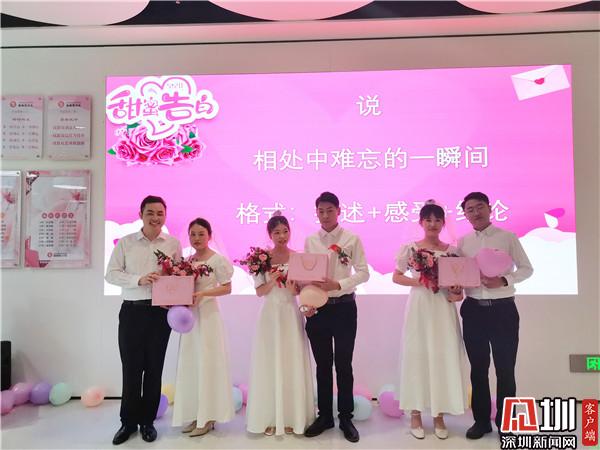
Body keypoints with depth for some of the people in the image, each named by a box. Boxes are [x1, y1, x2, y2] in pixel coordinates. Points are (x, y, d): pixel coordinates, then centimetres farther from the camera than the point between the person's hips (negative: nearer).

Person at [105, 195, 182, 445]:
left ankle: (147, 421, 26)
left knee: (154, 369, 10)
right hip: (132, 311, 0)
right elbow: (111, 274, -1)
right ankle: (128, 422, 24)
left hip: (161, 312, 1)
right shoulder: (125, 242, 4)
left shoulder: (174, 244, 5)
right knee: (131, 368, 6)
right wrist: (139, 279, -17)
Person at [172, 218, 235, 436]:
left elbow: (227, 288, -10)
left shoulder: (218, 259, -9)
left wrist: (203, 294, -21)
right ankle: (194, 414, 22)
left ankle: (208, 417, 11)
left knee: (207, 363, 0)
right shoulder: (187, 260, 10)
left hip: (208, 314, -6)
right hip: (188, 314, 7)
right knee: (190, 364, 10)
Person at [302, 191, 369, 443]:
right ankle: (324, 415, 28)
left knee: (343, 364, 7)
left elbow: (363, 273, -6)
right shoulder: (310, 241, 5)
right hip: (317, 308, 3)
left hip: (344, 307, -2)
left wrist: (338, 284, -20)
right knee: (322, 365, 13)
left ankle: (346, 417, 24)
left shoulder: (352, 239, -3)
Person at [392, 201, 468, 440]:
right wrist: (417, 281, -13)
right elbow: (396, 277, 2)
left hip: (443, 308, 2)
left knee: (444, 358, 3)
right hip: (419, 306, -2)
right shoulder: (410, 248, 0)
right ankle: (416, 414, 16)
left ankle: (439, 416, 18)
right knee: (417, 356, 3)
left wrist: (458, 291, -11)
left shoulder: (451, 250, 6)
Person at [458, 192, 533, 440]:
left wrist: (504, 280, -16)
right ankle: (481, 420, 27)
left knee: (505, 369, 4)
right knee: (478, 368, 12)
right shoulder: (462, 242, 6)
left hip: (503, 309, -2)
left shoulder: (507, 237, -1)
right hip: (473, 310, 3)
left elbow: (526, 268, 0)